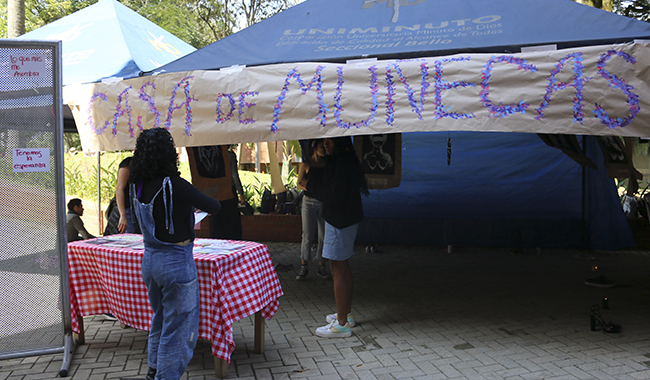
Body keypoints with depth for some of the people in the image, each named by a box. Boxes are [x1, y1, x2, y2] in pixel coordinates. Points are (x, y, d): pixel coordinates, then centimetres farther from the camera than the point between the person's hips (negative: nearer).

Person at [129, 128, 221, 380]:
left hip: (150, 259, 8)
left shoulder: (137, 185, -2)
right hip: (176, 263, -8)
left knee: (160, 320, 26)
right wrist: (201, 202, 8)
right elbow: (214, 207, -15)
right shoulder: (174, 185, -22)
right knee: (178, 328, 7)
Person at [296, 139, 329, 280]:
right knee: (307, 236, -2)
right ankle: (304, 267, 10)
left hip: (324, 202, 3)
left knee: (323, 236, 4)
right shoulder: (305, 164, -1)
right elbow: (299, 184, 2)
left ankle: (321, 267, 15)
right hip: (309, 202, -3)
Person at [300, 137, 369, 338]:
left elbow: (333, 196, -24)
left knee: (338, 270, -5)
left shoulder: (343, 164, -21)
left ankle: (342, 324, 2)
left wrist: (310, 184, -13)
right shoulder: (340, 161, 12)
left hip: (341, 222, -11)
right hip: (343, 220, 11)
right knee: (343, 267, 19)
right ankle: (347, 314, 32)